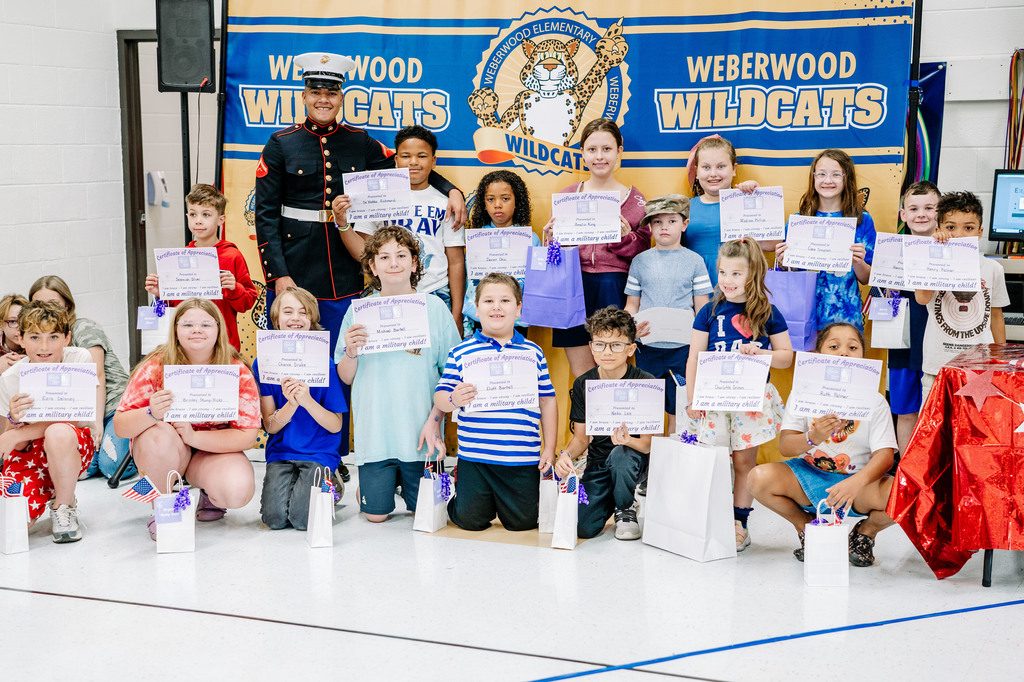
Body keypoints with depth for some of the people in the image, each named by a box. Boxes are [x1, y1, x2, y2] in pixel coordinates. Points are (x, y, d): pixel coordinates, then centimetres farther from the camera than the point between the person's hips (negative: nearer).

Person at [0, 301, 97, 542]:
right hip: (29, 451, 2)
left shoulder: (80, 359, -14)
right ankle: (46, 493, 16)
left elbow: (80, 418, -16)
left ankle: (63, 504, -9)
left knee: (59, 434, -38)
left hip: (72, 445, -2)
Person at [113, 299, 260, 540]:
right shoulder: (155, 368, -14)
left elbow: (247, 436, -16)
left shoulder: (238, 373, -12)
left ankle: (209, 494, 9)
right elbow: (120, 427, -18)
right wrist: (151, 414, -40)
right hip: (162, 454, 0)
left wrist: (194, 436, -29)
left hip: (213, 450, 0)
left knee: (238, 492, -30)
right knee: (157, 434, -35)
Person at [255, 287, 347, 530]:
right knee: (275, 517, -20)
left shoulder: (324, 364, -7)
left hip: (320, 453, -2)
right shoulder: (263, 363, -2)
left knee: (303, 518, -21)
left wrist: (307, 401, -24)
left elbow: (335, 425, -7)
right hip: (280, 453, 2)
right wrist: (291, 404, -24)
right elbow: (270, 426, -3)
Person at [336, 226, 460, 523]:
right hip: (375, 430, 0)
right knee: (375, 514, 2)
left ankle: (405, 478, 37)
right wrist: (350, 352, -17)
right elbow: (346, 378, 4)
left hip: (420, 433, 0)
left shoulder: (434, 308, -3)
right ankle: (370, 484, 34)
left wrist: (435, 419, -11)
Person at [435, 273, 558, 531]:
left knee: (522, 522, 5)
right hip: (475, 456, -1)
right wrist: (454, 400, -22)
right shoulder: (461, 352, 3)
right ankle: (460, 493, 33)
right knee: (471, 521, 1)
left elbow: (547, 401, 11)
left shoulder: (533, 352, 8)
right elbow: (440, 397, 2)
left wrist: (549, 447, 6)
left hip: (523, 458, 1)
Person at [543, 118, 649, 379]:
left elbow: (643, 252, 5)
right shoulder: (568, 196, 11)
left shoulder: (634, 199, 6)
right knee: (581, 377, 4)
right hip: (574, 287, 2)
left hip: (614, 289, -2)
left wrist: (626, 237, -13)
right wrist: (553, 237, -6)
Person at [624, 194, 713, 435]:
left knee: (678, 411, 2)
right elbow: (632, 304, 11)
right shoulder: (640, 261, 8)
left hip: (683, 346, -1)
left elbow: (702, 309, 4)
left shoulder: (694, 261, 4)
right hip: (648, 345, 1)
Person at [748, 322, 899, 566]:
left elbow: (884, 455, -15)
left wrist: (857, 482, -35)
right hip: (809, 475, 1)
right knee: (759, 478, -26)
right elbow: (784, 446, -8)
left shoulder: (874, 401, -5)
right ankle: (806, 526, 6)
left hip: (857, 479, -1)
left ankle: (866, 532, 6)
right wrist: (813, 438, -31)